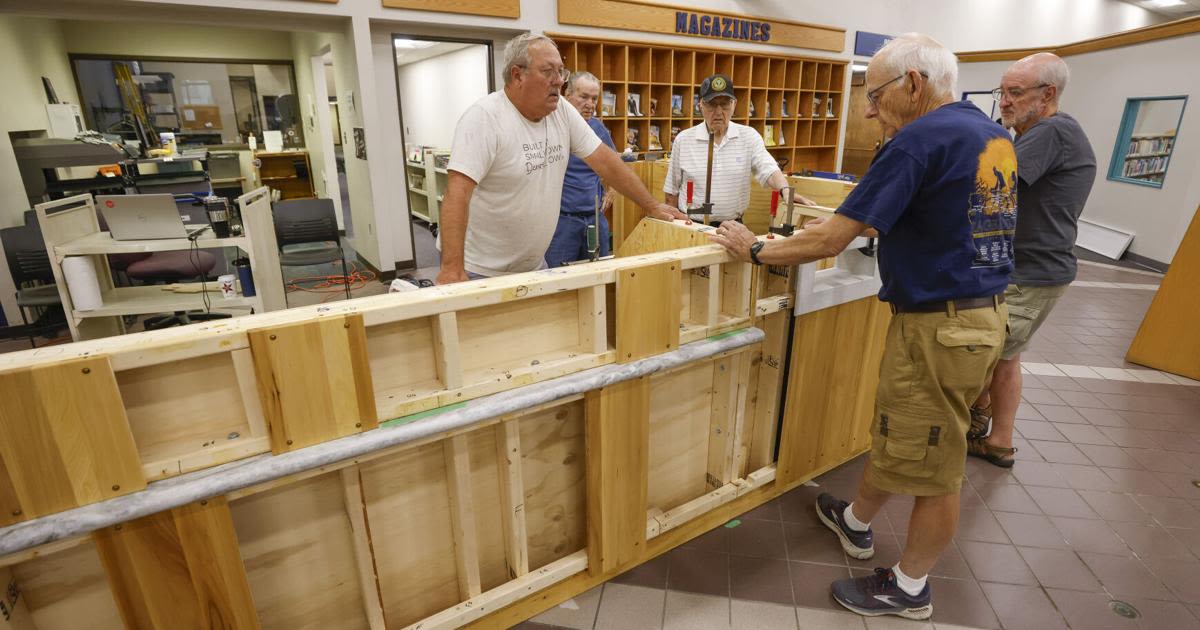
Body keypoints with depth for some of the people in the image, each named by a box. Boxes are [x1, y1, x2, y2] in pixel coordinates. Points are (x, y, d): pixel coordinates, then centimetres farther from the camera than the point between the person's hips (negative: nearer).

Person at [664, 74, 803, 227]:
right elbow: (672, 191, 5)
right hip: (691, 226, 0)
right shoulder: (683, 140, 1)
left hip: (733, 226, 1)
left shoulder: (749, 136, 2)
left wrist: (786, 191, -30)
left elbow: (768, 169, -10)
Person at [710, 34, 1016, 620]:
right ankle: (855, 523, 44)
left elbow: (829, 241, -22)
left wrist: (755, 249, -8)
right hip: (983, 308, 9)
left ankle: (910, 588, 29)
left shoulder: (920, 139, -18)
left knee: (930, 463, 7)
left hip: (940, 324, -9)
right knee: (893, 431, 23)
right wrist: (852, 224, 20)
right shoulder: (994, 136, 11)